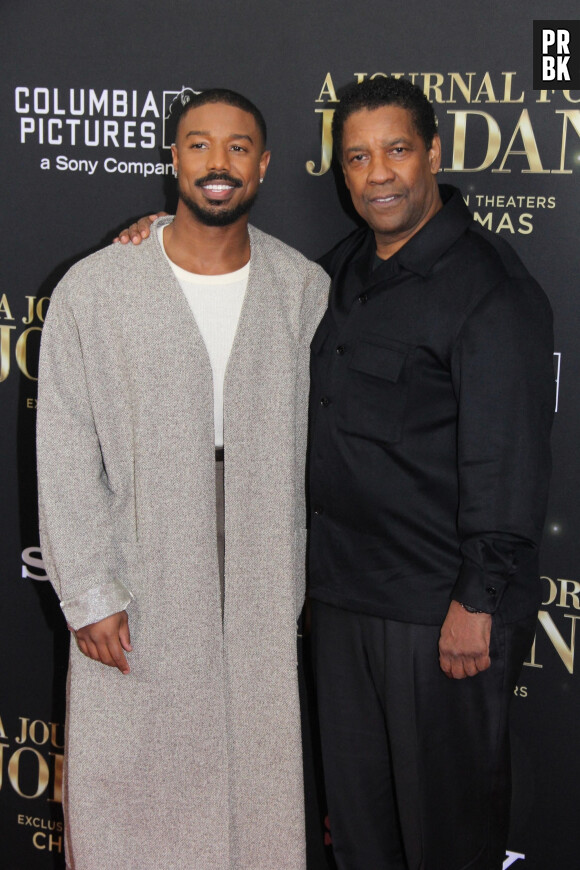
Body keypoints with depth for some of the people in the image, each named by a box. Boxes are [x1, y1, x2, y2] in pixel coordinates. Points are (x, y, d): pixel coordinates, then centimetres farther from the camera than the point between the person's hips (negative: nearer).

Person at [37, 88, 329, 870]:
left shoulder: (305, 289, 0)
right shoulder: (93, 290, -7)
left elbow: (317, 441, 5)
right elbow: (66, 456, -6)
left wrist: (306, 578, 4)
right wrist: (89, 594, -8)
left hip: (263, 592, 2)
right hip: (140, 592, -2)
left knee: (257, 768, 14)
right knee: (129, 776, 10)